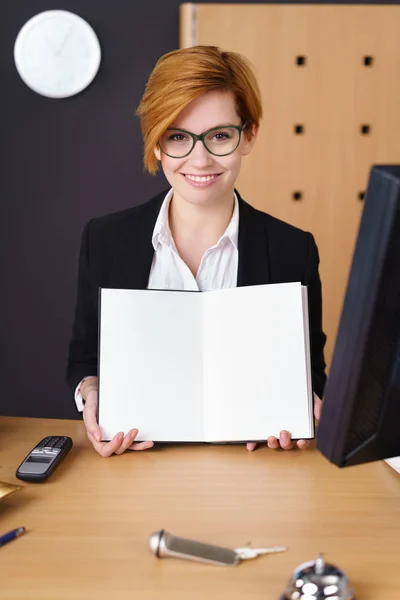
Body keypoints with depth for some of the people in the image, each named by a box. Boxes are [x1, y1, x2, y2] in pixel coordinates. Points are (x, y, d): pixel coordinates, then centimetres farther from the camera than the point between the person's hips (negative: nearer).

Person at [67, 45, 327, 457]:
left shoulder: (293, 251, -1)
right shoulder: (104, 240, 3)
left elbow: (310, 375, 8)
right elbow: (85, 358, 13)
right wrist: (90, 393, -10)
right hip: (135, 455, 2)